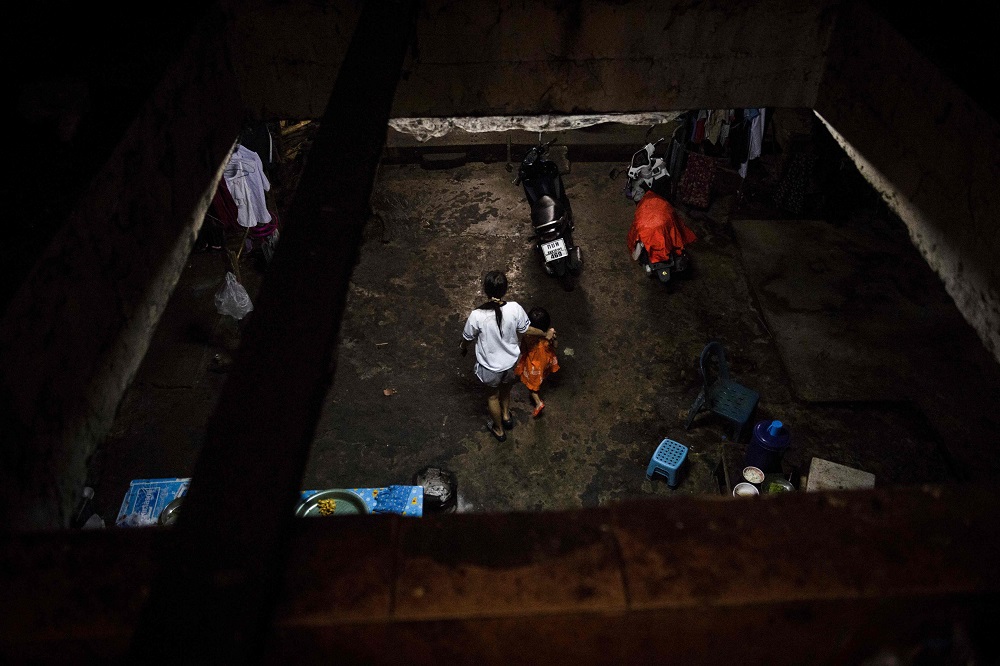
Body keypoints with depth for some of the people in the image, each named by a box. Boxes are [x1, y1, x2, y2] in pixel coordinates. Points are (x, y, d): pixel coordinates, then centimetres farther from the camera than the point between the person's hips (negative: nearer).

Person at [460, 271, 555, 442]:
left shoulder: (477, 315, -31)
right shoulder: (515, 308, -26)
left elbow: (467, 337, -11)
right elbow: (526, 330, -8)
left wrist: (463, 348, 13)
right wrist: (545, 334, 13)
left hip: (490, 366, -2)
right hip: (511, 361, 2)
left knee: (493, 395, 27)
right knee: (506, 387, 35)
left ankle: (499, 430, 48)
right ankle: (506, 416, 59)